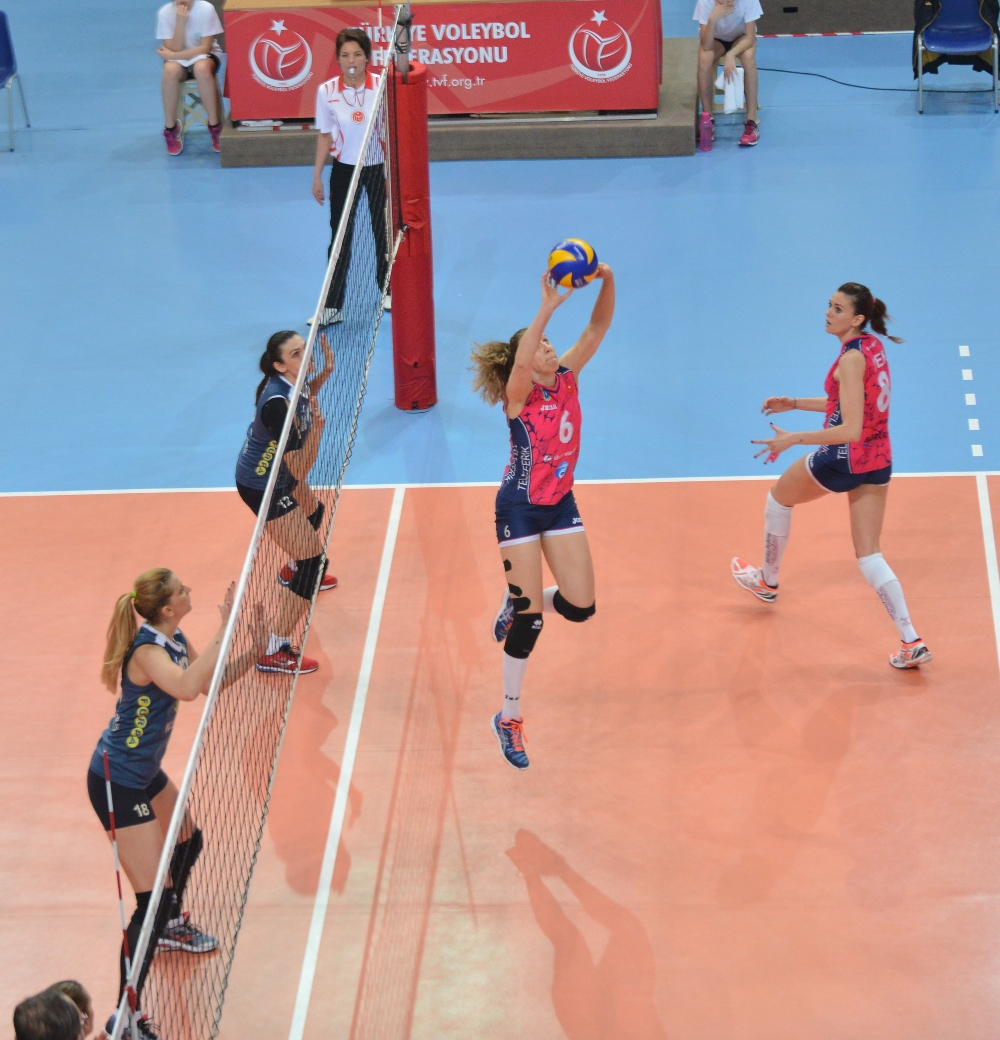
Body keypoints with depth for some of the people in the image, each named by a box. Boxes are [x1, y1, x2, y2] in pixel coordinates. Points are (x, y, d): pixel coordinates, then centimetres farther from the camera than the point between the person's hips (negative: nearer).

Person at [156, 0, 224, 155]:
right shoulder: (165, 13, -13)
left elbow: (205, 47, -16)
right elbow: (174, 49, -15)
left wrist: (173, 55, -22)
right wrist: (180, 22, -28)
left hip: (205, 55, -1)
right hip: (178, 59, 1)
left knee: (201, 68, -37)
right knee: (170, 70, -34)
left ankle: (215, 126, -22)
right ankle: (170, 128, -19)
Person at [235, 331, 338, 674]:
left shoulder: (294, 380, -11)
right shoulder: (277, 404, -36)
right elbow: (300, 470, -31)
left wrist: (325, 372, 1)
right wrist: (316, 428, -40)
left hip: (280, 474, 10)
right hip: (263, 487, -10)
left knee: (314, 512, 36)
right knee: (313, 557, -8)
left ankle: (294, 571, 68)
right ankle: (276, 652, -5)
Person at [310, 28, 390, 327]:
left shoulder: (382, 86, -13)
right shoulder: (327, 91, -10)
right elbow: (324, 135, 0)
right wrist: (317, 176, 2)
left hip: (379, 167, 0)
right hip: (344, 169, 0)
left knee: (384, 232, 12)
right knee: (340, 237, 1)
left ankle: (388, 292, 33)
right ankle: (332, 307, 4)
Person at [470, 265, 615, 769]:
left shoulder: (566, 377, -3)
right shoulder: (519, 394, -19)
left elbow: (598, 326, -12)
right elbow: (521, 361, -43)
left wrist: (607, 282, -30)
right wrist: (548, 308, -52)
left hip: (560, 504, 6)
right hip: (520, 508, -6)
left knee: (580, 606, 2)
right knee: (528, 619, -5)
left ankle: (517, 600, 34)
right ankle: (508, 718, 10)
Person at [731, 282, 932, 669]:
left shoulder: (851, 359, -21)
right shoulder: (873, 347, 7)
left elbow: (850, 430, -25)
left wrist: (793, 439, -22)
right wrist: (794, 403, 19)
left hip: (844, 458, -8)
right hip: (878, 460, 8)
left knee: (779, 497, 23)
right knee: (869, 556, 7)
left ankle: (767, 580, 41)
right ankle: (912, 642, -6)